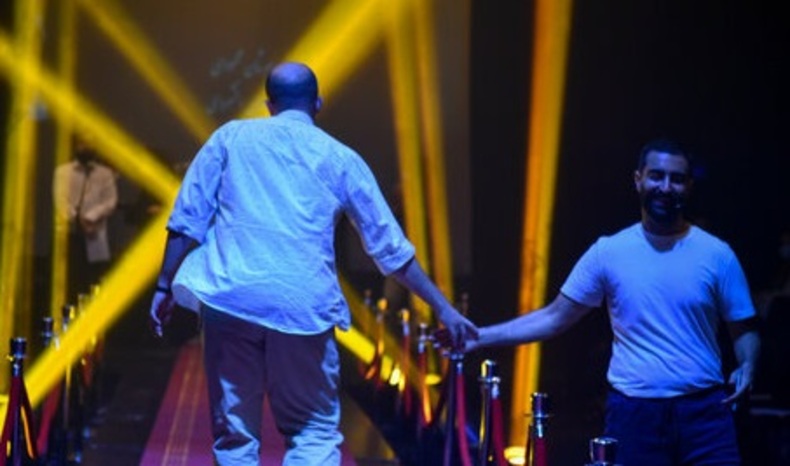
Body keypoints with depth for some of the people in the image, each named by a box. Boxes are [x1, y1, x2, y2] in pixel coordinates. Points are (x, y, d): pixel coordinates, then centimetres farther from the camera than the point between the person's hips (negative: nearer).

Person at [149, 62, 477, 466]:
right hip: (303, 307, 0)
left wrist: (164, 286, 14)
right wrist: (443, 309, 22)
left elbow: (187, 219, 7)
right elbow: (390, 247, 16)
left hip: (230, 300, 1)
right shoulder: (340, 159, 13)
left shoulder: (231, 137, 13)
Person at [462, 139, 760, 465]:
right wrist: (479, 337, 1)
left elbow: (744, 329, 9)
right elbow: (555, 318, 7)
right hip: (632, 412, 0)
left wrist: (746, 367, -13)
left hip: (704, 411, 0)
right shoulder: (609, 252, 5)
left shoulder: (717, 255, 4)